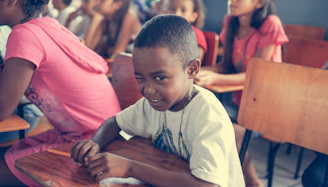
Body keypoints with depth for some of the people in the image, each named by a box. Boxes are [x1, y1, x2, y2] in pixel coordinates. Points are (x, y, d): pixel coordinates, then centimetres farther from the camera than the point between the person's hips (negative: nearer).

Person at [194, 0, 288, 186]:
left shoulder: (270, 24, -16)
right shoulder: (231, 22, 1)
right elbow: (226, 66, 5)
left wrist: (215, 79, -33)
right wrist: (197, 71, -14)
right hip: (240, 102, 5)